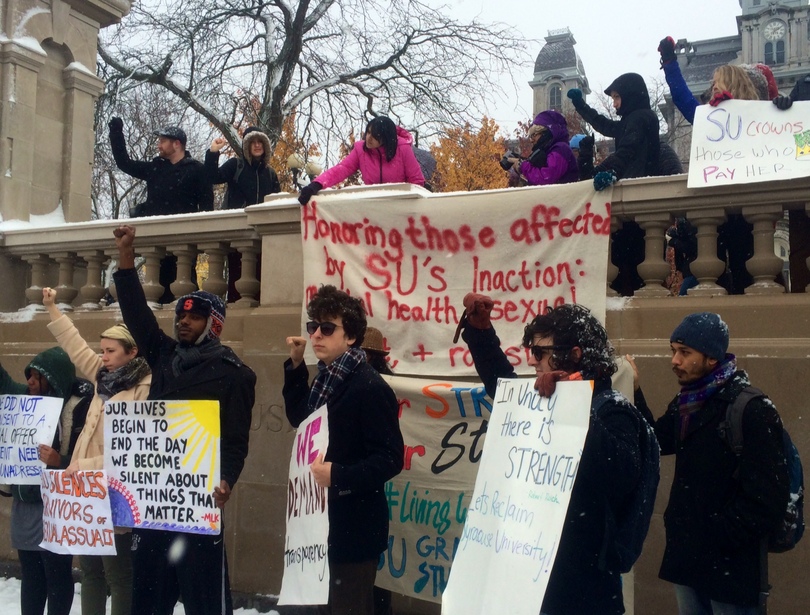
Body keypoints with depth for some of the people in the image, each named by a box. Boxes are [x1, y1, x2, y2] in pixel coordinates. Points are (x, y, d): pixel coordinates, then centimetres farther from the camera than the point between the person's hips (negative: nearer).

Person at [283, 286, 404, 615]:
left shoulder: (369, 387, -19)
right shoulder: (326, 379, 8)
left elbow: (390, 459, -22)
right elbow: (300, 419, 21)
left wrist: (338, 476, -33)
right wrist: (295, 366, 12)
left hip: (355, 525, -9)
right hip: (322, 519, 9)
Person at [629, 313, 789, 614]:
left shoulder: (752, 410, -17)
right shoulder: (685, 402, 8)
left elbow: (767, 499, -20)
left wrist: (718, 538, -17)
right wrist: (634, 394, 0)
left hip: (730, 564, -7)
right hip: (687, 555, 7)